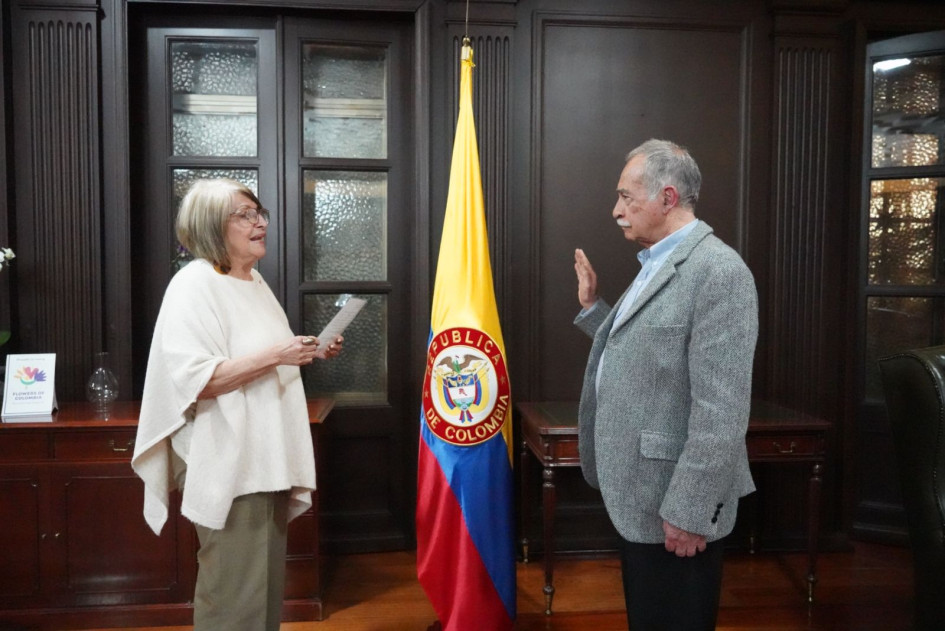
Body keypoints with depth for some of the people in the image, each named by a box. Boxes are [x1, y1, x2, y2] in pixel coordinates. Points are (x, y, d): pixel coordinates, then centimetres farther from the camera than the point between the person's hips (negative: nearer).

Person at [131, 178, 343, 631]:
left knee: (266, 585, 17)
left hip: (265, 459, 9)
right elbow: (192, 381, -23)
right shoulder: (194, 285, -14)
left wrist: (309, 353, 8)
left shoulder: (254, 281, 13)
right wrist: (274, 355, -26)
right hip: (227, 465, -9)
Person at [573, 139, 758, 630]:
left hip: (673, 506, -9)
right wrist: (591, 305, 13)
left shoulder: (718, 271, -18)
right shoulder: (655, 266, 13)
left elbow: (721, 409, -23)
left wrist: (688, 511, -21)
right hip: (638, 497, 9)